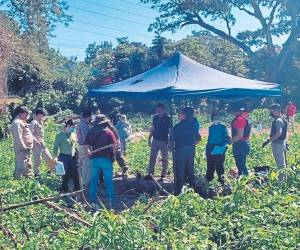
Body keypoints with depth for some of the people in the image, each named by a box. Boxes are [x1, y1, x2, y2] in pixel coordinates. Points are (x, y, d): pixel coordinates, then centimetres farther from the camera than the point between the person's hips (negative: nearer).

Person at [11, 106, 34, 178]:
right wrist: (24, 147, -22)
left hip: (27, 149, 11)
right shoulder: (17, 123, -16)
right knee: (21, 167, -8)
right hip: (22, 150, -11)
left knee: (28, 166, 21)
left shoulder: (22, 122, 18)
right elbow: (18, 138, -24)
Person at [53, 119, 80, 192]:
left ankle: (78, 191, 16)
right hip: (64, 157, -5)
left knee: (76, 175, 6)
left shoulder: (73, 134, 12)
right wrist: (55, 157, -11)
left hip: (73, 157, 6)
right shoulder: (60, 135, -5)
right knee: (66, 175, 1)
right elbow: (56, 147, -5)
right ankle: (64, 191, 16)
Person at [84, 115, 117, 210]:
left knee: (94, 181, 11)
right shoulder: (108, 132, -6)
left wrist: (89, 152, 16)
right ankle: (111, 201, 11)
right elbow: (114, 145, -15)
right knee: (108, 181, 6)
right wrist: (113, 156, 0)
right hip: (106, 159, -3)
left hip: (94, 159, 4)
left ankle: (93, 202, 16)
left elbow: (86, 146, 1)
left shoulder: (91, 132, 5)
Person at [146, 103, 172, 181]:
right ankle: (150, 174, 5)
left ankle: (163, 175, 12)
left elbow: (170, 131, -7)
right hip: (155, 140, 4)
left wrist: (170, 142, -12)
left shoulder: (168, 119, -7)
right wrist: (149, 139, 11)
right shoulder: (155, 117, 6)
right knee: (152, 157, 3)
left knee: (164, 158, 4)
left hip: (164, 141, -4)